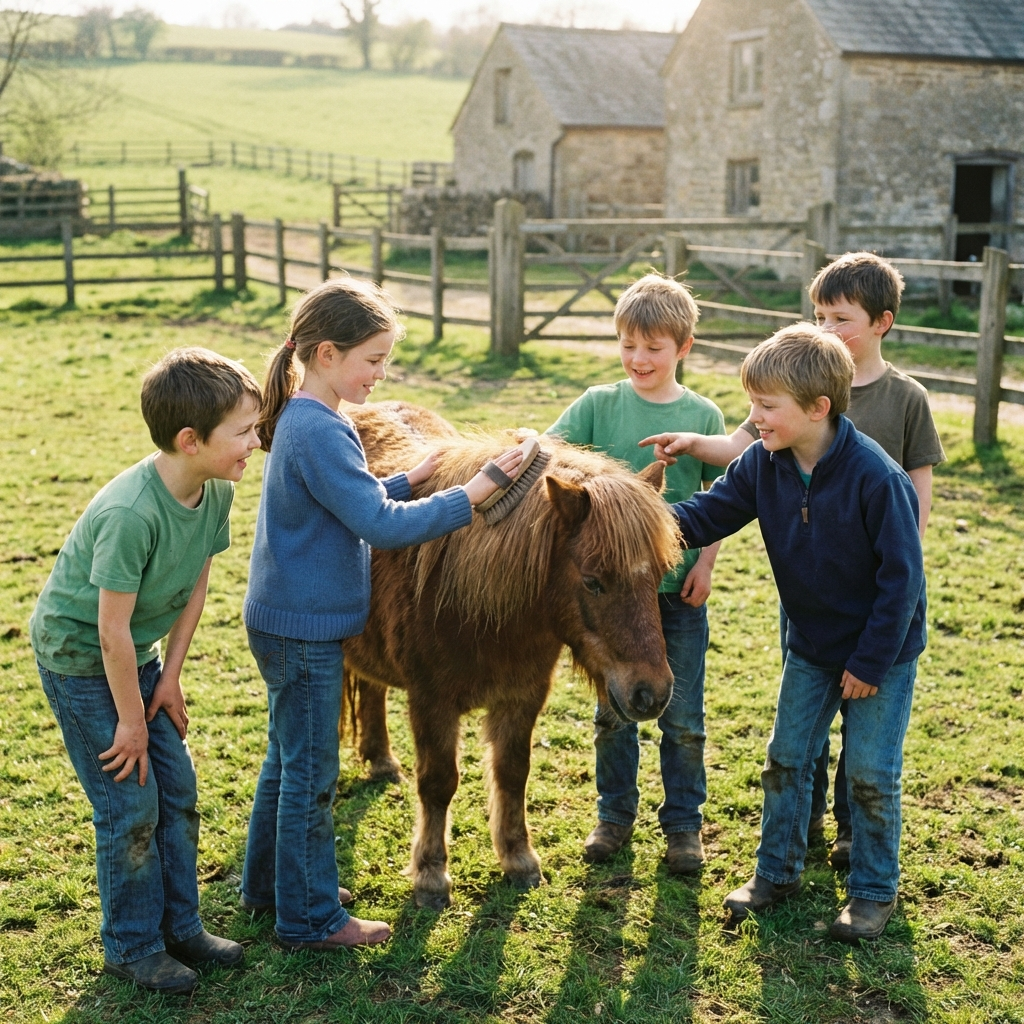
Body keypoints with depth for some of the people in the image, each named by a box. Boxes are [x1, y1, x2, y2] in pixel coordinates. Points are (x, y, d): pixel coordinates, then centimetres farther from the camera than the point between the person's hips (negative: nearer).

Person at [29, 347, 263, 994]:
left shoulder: (217, 490, -13)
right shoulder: (130, 514, -35)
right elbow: (112, 631, -28)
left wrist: (170, 677, 1)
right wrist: (131, 721, -17)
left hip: (138, 654, 7)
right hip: (79, 658, -7)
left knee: (178, 788, 10)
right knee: (130, 805, -1)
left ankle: (180, 925, 26)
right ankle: (132, 947, 17)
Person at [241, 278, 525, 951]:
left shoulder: (304, 419, 9)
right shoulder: (320, 431, -24)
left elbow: (351, 505, 18)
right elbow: (381, 525, -28)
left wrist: (407, 481, 7)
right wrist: (469, 496, -26)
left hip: (287, 621, 10)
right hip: (304, 631, -10)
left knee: (290, 758, 22)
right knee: (311, 774, 2)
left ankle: (270, 882, 37)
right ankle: (310, 917, 16)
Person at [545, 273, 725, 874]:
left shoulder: (703, 415, -1)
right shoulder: (599, 405, -2)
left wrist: (706, 563, -6)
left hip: (680, 588, 0)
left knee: (683, 717, 9)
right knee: (613, 711, 13)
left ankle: (684, 822, 25)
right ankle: (616, 815, 29)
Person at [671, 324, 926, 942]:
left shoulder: (876, 478, -28)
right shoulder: (763, 465, -10)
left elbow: (902, 577, -22)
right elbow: (707, 514, -5)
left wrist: (870, 661, -18)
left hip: (883, 650, -6)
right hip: (812, 645, 6)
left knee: (871, 772, 3)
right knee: (787, 757, 11)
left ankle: (875, 890, 22)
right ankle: (777, 872, 28)